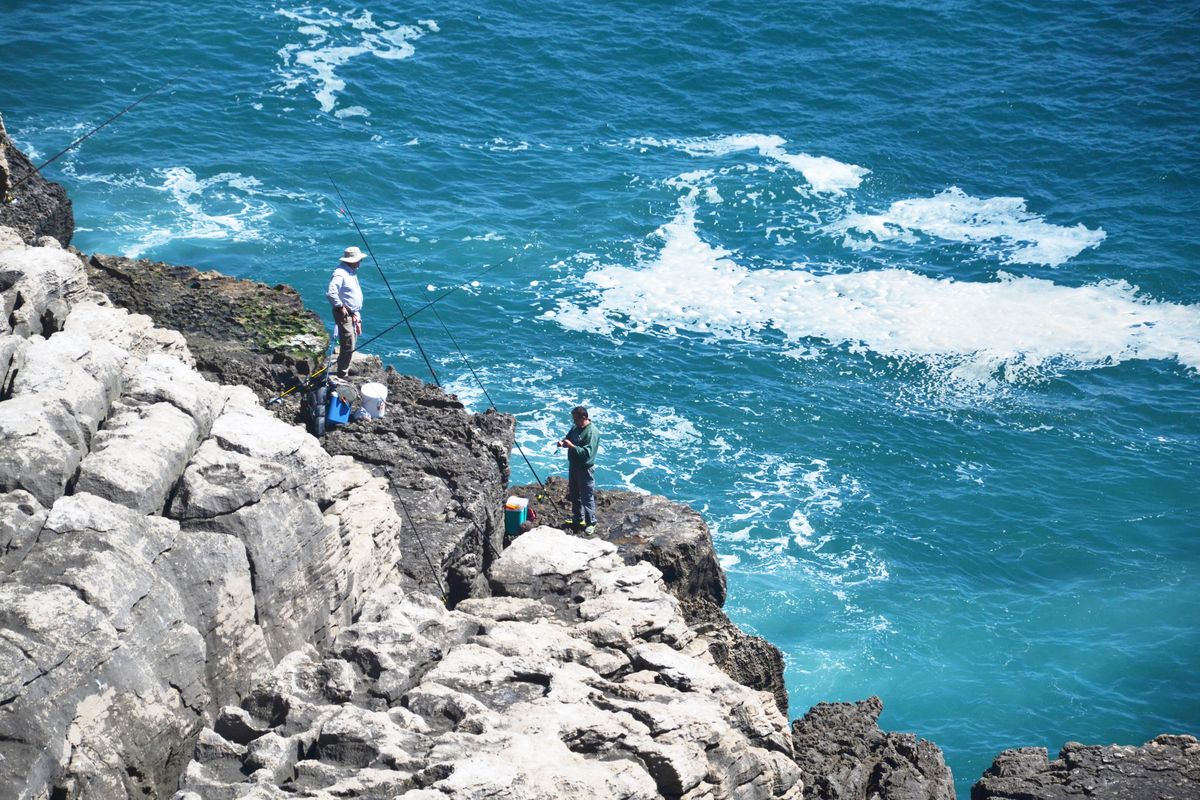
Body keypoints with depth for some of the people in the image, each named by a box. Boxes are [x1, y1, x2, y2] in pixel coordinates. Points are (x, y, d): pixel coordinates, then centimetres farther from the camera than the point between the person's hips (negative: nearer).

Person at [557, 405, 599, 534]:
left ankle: (591, 523, 12)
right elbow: (568, 437, 18)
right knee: (574, 495, 20)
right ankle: (578, 519, 36)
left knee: (587, 497, 0)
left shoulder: (592, 432, -24)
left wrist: (572, 446, -32)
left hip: (585, 469, -9)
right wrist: (563, 442, -5)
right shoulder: (576, 428, 4)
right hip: (573, 466, 9)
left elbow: (587, 453, -30)